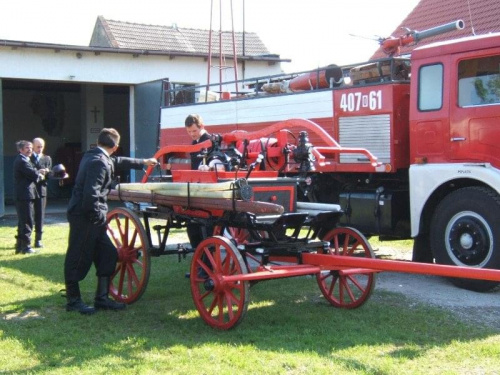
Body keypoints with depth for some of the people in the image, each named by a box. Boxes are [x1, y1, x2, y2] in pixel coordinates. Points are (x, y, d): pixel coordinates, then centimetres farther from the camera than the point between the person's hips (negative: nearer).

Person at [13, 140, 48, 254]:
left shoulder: (22, 160, 19)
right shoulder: (22, 161, -15)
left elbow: (31, 172, 18)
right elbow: (33, 174, -19)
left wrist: (38, 172, 1)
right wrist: (40, 175, 1)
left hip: (22, 196, 11)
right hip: (25, 195, -11)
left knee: (23, 222, 15)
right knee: (27, 222, -6)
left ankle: (19, 246, 21)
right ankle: (26, 246, -3)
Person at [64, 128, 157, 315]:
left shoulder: (92, 156, 14)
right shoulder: (99, 162, -18)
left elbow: (118, 162, 31)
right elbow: (91, 194, -27)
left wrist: (143, 162, 41)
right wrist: (98, 215, -16)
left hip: (90, 217, 11)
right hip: (84, 217, -11)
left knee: (108, 254, 13)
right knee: (79, 258, 0)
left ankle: (102, 298, 20)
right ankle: (73, 300, 11)